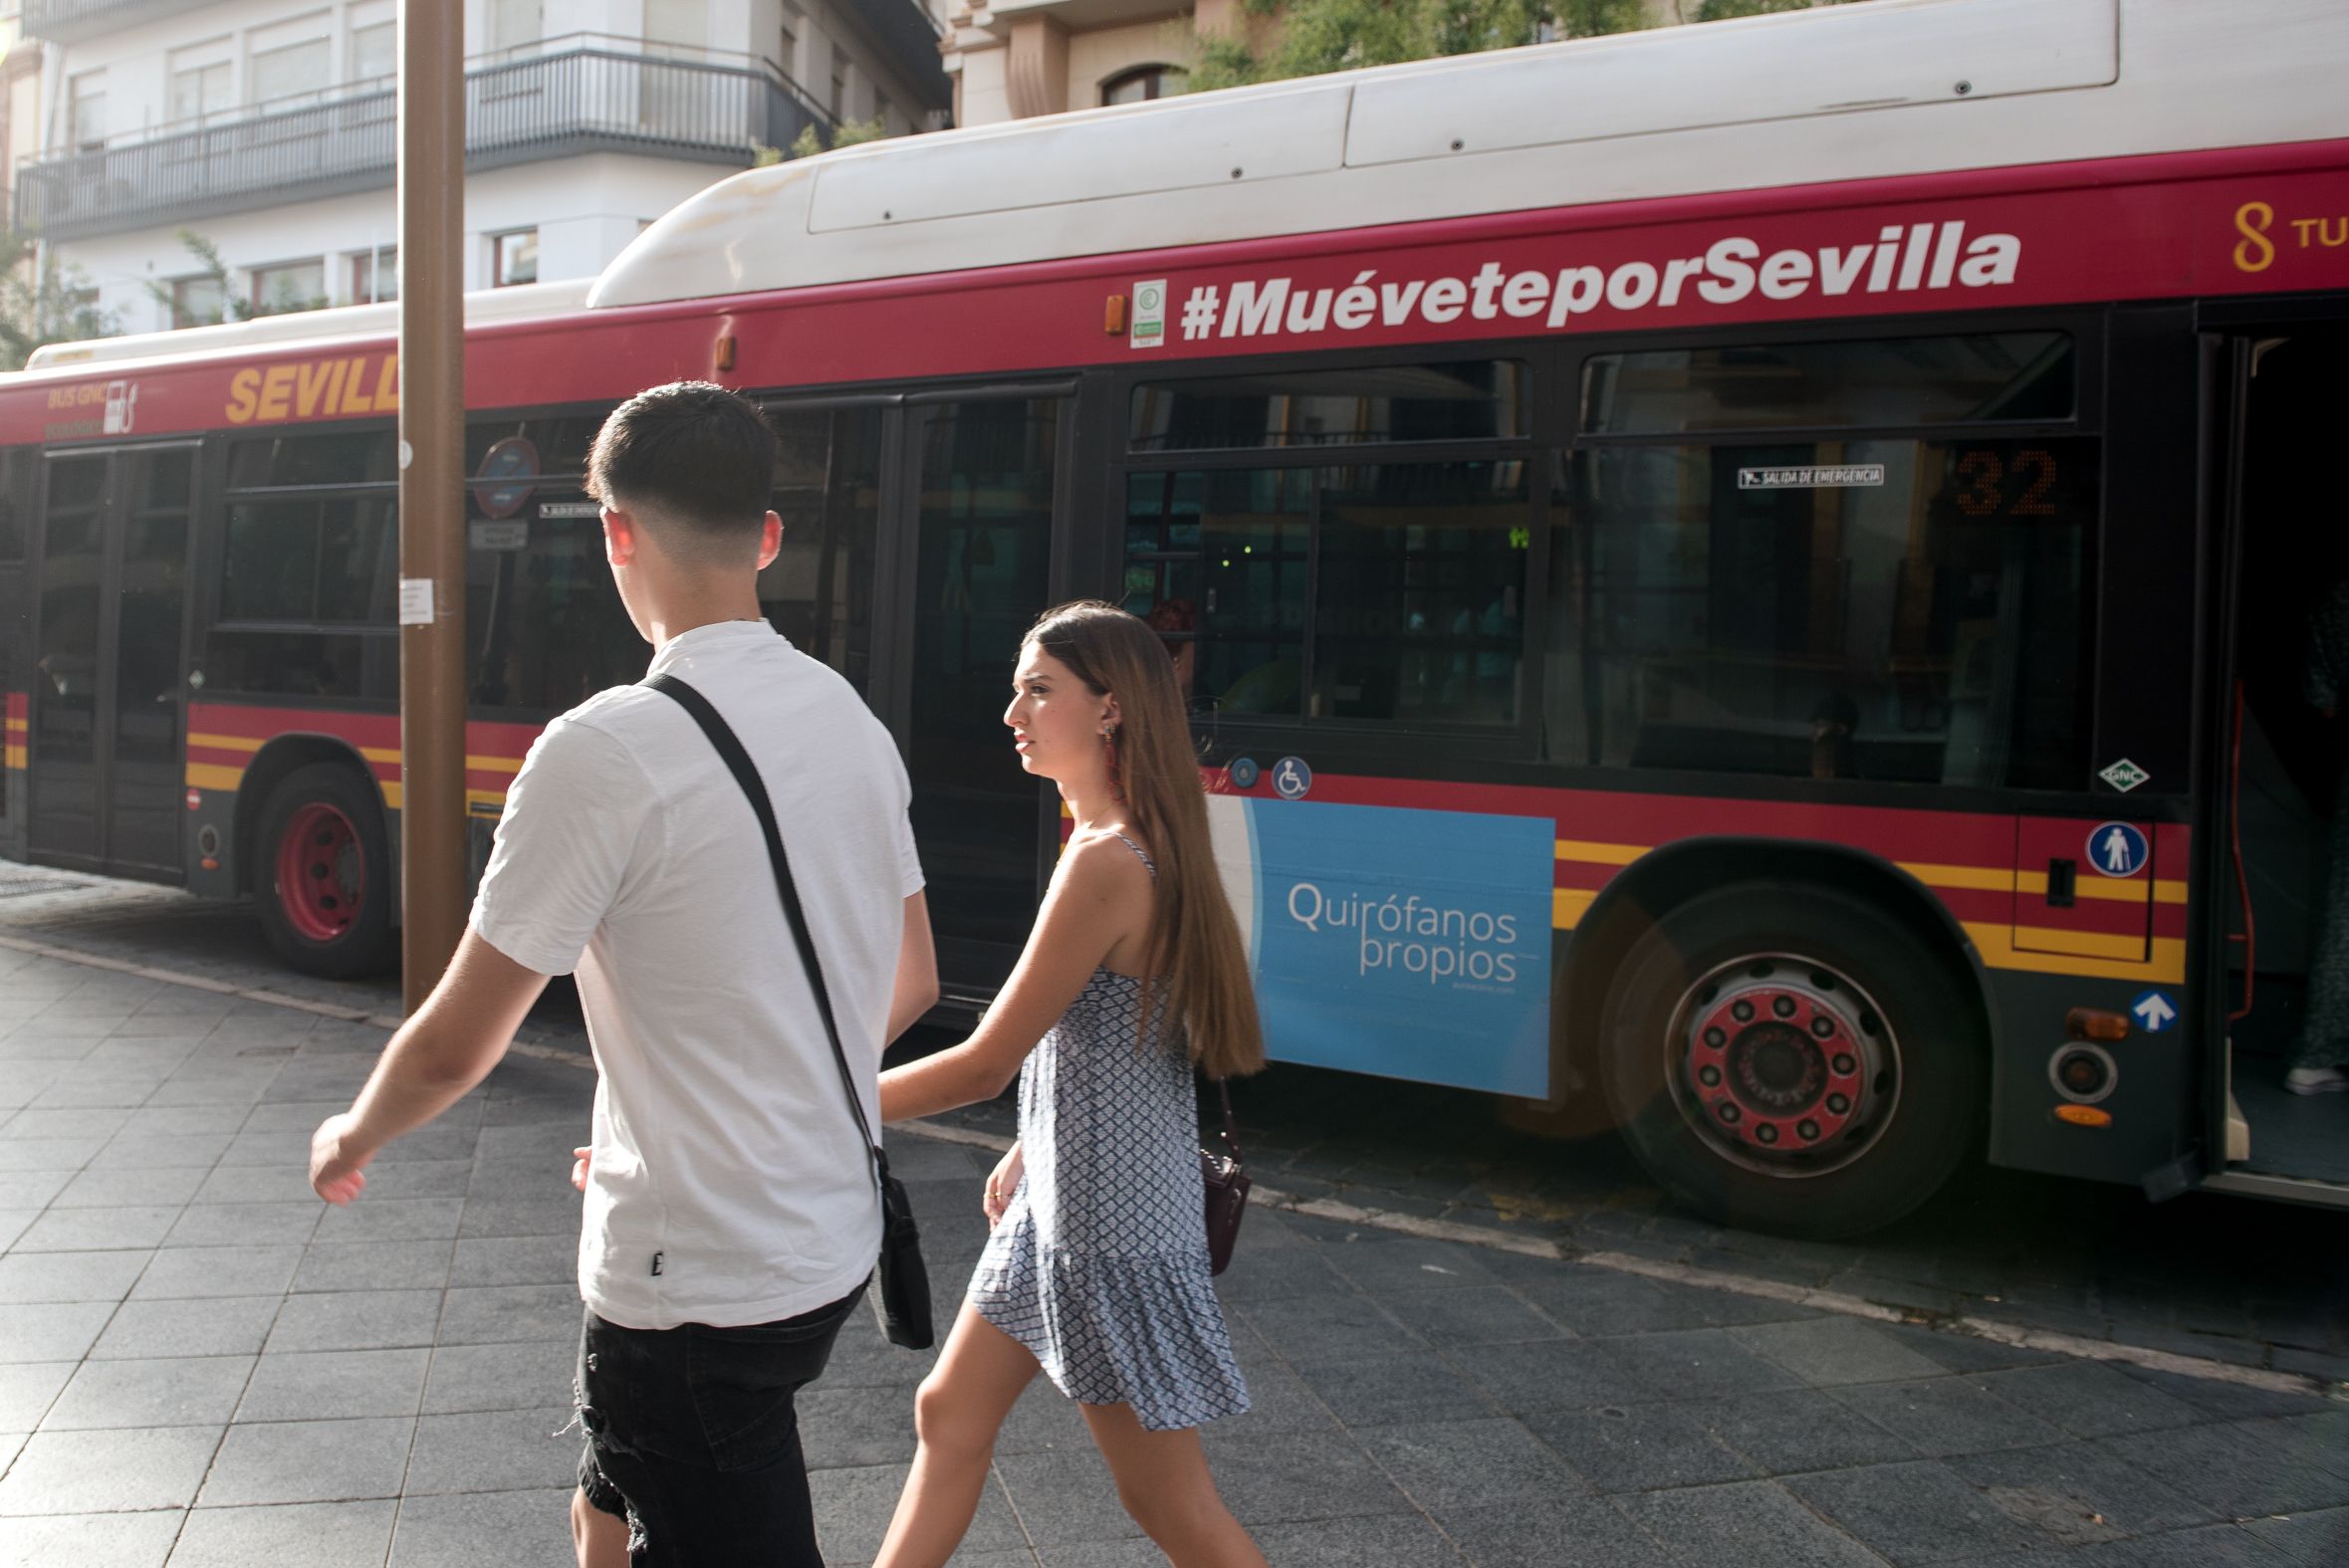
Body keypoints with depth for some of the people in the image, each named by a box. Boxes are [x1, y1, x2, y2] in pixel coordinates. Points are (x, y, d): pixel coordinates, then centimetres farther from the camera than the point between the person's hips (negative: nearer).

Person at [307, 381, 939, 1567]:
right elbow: (911, 986, 12)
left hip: (699, 1279, -8)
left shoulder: (607, 749, -21)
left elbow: (453, 1049, -14)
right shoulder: (851, 721, 2)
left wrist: (351, 1138, 9)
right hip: (829, 1236, 8)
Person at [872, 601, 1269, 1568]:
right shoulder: (1134, 844, 5)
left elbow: (986, 1062, -21)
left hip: (1112, 1227, -10)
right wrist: (1029, 1145, 18)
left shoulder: (1108, 862, -25)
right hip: (1055, 1202, 10)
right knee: (949, 1414, 20)